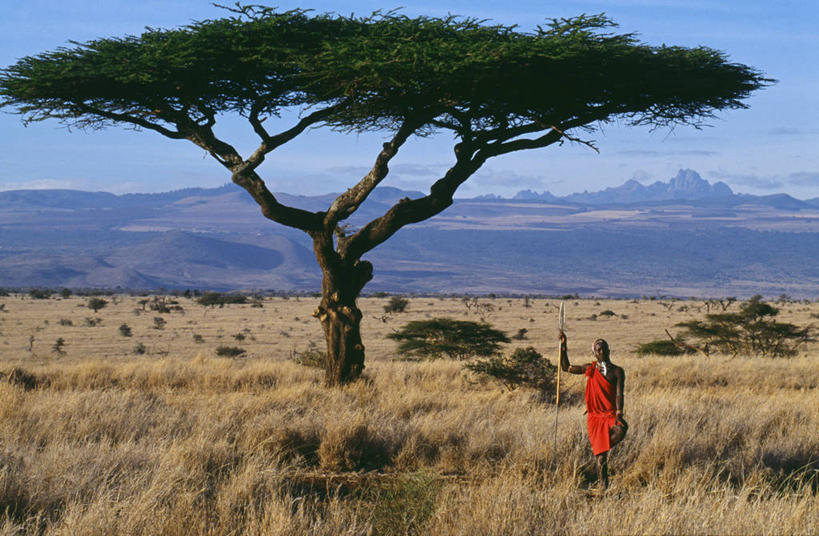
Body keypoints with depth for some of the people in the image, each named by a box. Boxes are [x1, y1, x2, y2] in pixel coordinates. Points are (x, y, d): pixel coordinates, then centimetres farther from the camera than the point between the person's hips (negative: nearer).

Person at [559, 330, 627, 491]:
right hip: (595, 416, 1)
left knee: (621, 430, -34)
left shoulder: (617, 371, 2)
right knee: (601, 458, -4)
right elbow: (566, 367, 17)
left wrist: (619, 414, -20)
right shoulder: (590, 369, 7)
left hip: (611, 415, -1)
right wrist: (563, 346, 9)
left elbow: (619, 394, -7)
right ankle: (603, 486, 5)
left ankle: (599, 448, -6)